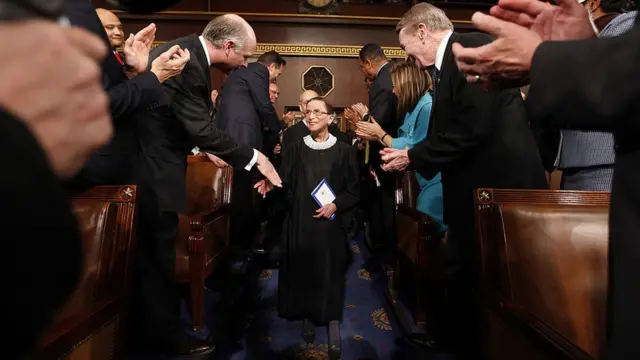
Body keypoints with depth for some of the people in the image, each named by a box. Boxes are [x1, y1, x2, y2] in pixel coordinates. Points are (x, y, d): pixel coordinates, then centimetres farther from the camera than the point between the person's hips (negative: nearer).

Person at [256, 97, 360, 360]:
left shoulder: (343, 151, 1)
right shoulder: (294, 149, 6)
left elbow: (354, 190, 2)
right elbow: (284, 181, -5)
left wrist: (336, 205, -13)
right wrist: (271, 182, -26)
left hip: (330, 223, -1)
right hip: (300, 222, 2)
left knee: (330, 274, 0)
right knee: (302, 271, 7)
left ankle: (334, 331, 10)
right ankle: (307, 319, 27)